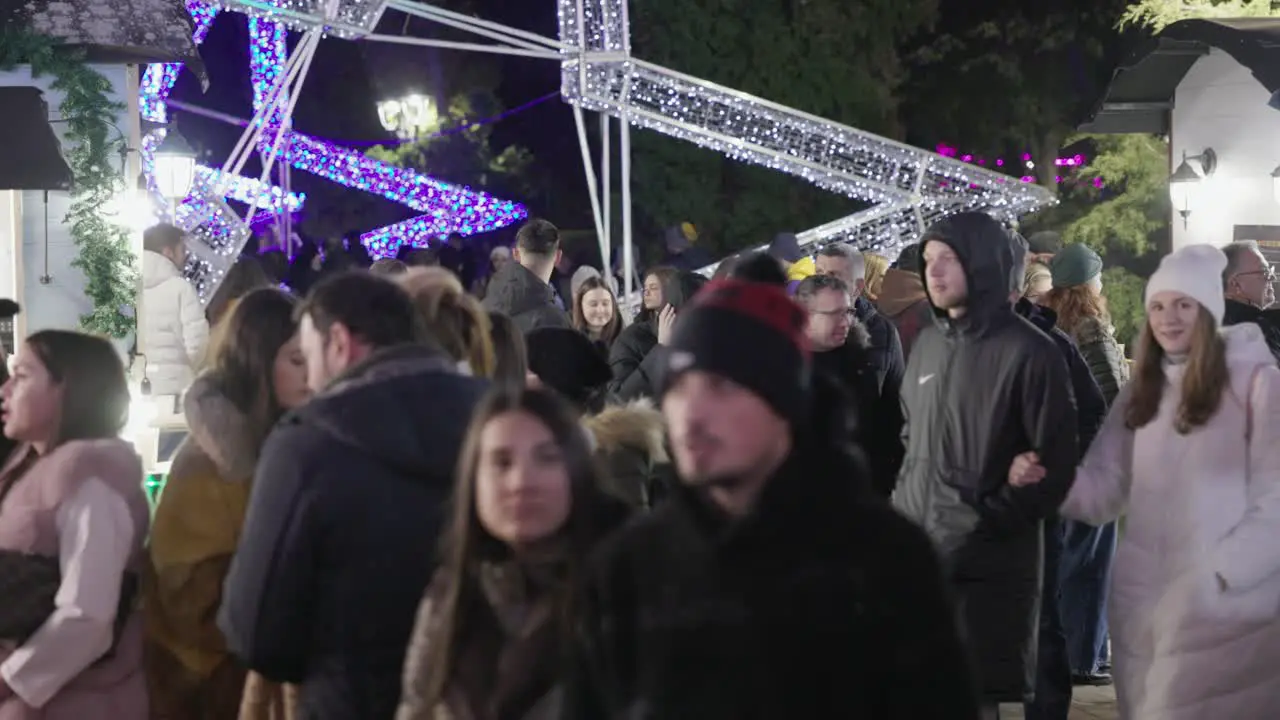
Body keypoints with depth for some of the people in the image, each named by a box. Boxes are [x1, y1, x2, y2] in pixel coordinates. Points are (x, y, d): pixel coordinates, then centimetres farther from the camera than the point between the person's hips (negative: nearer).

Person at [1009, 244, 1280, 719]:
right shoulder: (1142, 390, 15)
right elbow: (1106, 488, 11)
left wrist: (1213, 578, -17)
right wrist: (1044, 479, -8)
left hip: (1227, 602, -6)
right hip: (1143, 599, 6)